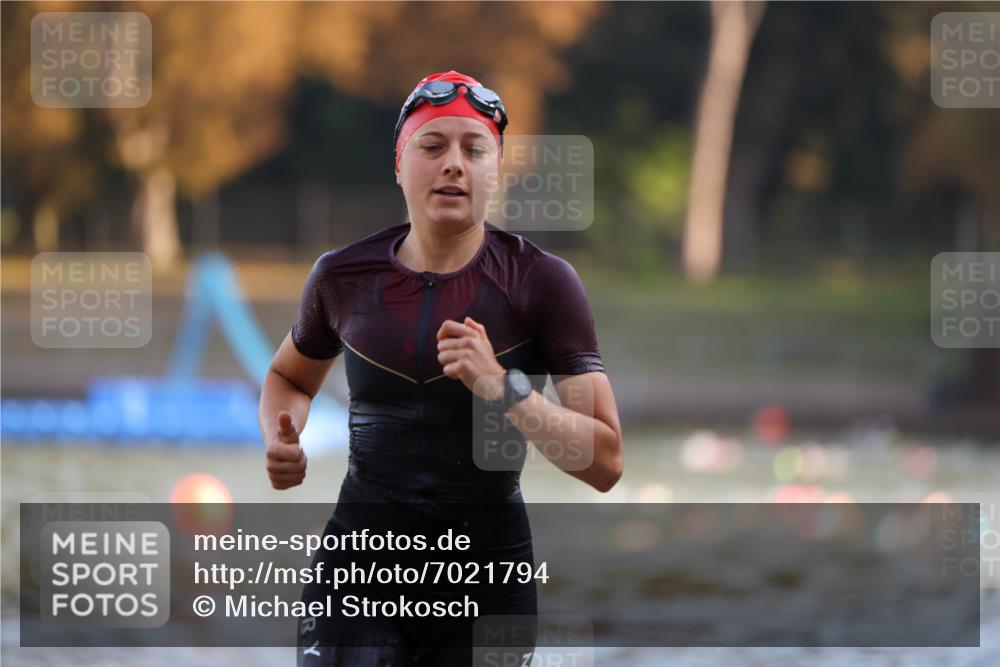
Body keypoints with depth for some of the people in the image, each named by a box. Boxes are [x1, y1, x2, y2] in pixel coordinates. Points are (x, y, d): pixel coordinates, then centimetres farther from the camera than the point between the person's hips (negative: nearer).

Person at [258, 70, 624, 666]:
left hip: (489, 572, -1)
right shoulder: (344, 276, 2)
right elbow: (290, 377, 24)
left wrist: (505, 390, -25)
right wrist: (281, 441, 2)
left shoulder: (543, 282, -7)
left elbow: (606, 462, -12)